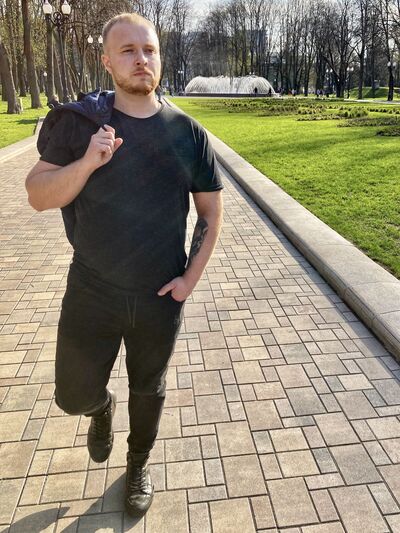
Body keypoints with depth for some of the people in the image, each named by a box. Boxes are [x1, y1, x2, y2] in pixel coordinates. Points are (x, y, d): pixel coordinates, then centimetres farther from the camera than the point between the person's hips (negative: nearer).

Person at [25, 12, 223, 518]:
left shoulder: (187, 132, -3)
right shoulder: (78, 121, -5)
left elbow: (211, 212, 2)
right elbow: (37, 196, -6)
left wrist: (191, 277, -5)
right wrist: (88, 162, -23)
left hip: (161, 297, 1)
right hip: (92, 291, 0)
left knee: (149, 389, 18)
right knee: (76, 395, 10)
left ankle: (138, 465, 47)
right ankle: (102, 406, 48)